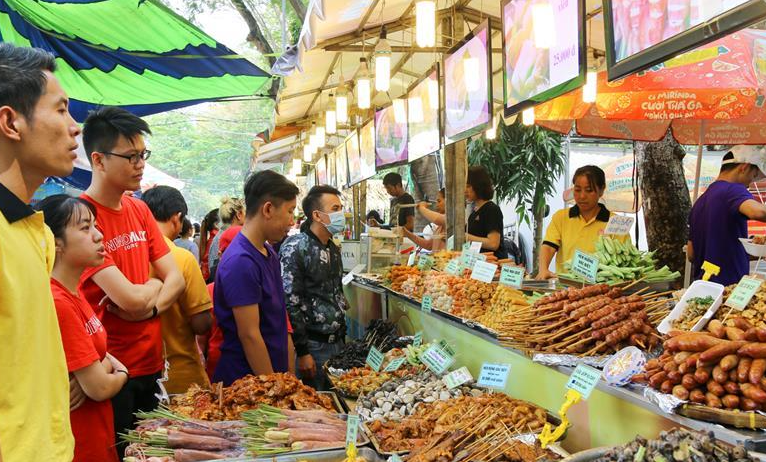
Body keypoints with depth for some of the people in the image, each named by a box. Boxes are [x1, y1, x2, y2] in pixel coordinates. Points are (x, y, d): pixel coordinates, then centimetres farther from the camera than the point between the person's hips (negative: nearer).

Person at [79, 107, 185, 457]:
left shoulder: (140, 210, 7)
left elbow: (176, 280, 4)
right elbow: (131, 299, -22)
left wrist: (149, 305, -15)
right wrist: (155, 285, -1)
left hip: (150, 365, 7)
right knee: (117, 452, 9)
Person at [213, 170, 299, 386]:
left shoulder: (269, 253, 9)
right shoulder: (241, 261, -21)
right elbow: (249, 335, -21)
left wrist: (288, 375, 12)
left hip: (275, 373, 8)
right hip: (245, 379, -8)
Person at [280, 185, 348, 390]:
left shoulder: (333, 248, 10)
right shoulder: (295, 248, -16)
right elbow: (290, 302, -18)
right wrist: (302, 352, -18)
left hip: (337, 341, 8)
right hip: (314, 347, -7)